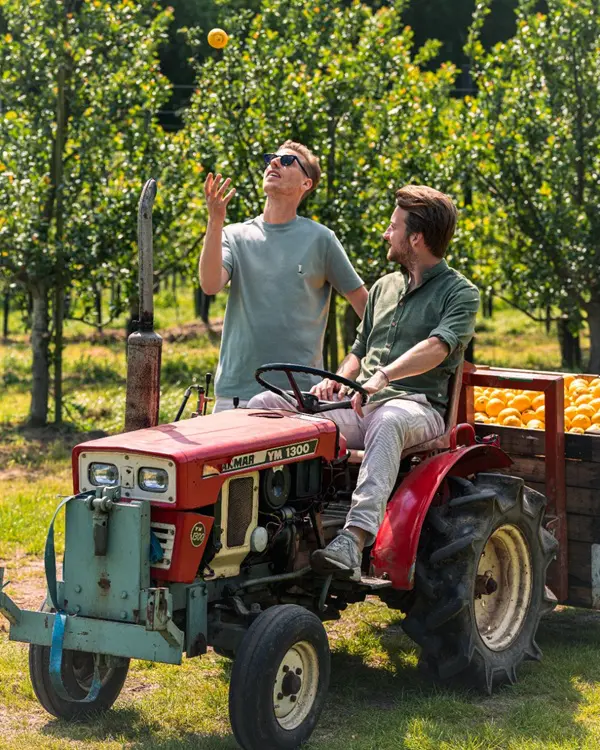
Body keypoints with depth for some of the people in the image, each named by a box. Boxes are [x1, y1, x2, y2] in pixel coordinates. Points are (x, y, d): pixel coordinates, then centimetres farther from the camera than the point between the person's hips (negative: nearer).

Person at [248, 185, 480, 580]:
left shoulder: (459, 292, 1)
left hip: (418, 406, -7)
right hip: (358, 406, 7)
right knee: (265, 405, -13)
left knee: (388, 421, -44)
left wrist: (382, 377, -34)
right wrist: (337, 380, 4)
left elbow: (436, 348, -17)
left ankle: (355, 538, -57)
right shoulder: (384, 287, 24)